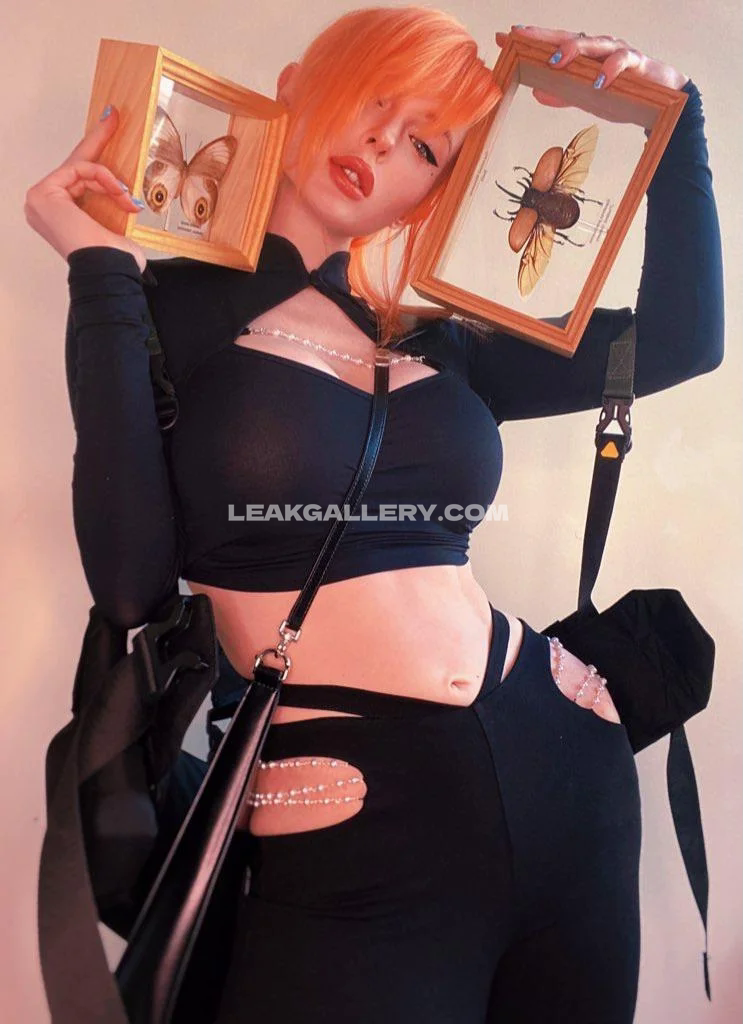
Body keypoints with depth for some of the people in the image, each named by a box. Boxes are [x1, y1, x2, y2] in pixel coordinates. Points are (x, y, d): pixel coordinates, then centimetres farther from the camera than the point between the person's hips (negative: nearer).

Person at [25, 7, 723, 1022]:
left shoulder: (432, 347, 10)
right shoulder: (171, 309, -1)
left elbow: (681, 341, 8)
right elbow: (133, 582, -16)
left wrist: (674, 119, 4)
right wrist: (104, 275, -14)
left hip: (560, 760, 6)